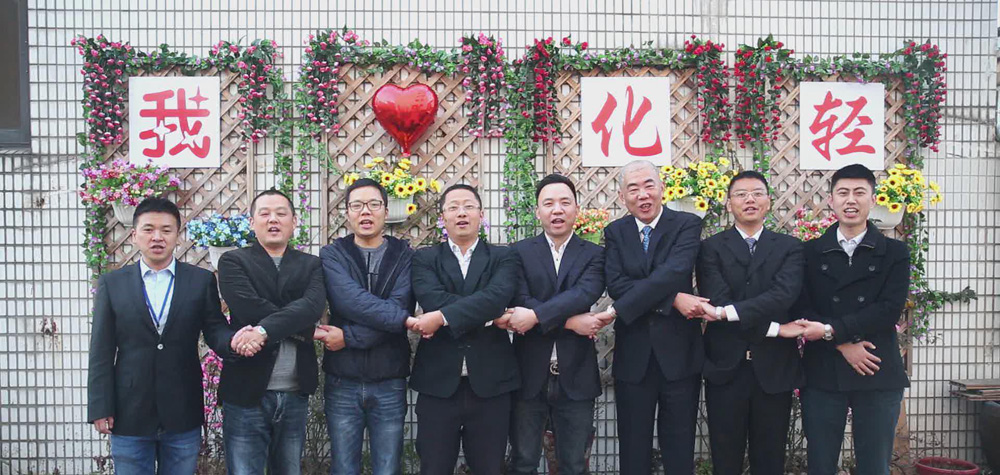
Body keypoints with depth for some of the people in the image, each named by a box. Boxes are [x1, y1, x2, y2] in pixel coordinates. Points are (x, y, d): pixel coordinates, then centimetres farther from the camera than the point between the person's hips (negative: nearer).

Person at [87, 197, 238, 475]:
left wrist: (235, 341, -26)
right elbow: (101, 352, 2)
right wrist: (100, 408, -3)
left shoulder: (201, 281, 3)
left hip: (183, 416, 0)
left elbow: (215, 331, -3)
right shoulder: (112, 284, 3)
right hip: (129, 415, 0)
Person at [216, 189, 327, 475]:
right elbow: (249, 306, -17)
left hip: (295, 395, 3)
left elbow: (313, 305, -13)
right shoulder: (233, 262, 1)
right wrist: (297, 329, -11)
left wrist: (265, 330, -24)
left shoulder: (311, 265, 8)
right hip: (247, 391, -3)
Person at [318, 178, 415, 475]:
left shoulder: (404, 255, 3)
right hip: (342, 383, 0)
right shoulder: (332, 255, 3)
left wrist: (348, 336, -18)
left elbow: (399, 306, -13)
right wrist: (403, 318, -20)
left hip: (389, 384, 0)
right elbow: (349, 300, -16)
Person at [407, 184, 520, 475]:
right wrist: (487, 316, -15)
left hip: (490, 382, 0)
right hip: (438, 382, 0)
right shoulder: (424, 259, 6)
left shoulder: (503, 258, 6)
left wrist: (443, 317, -21)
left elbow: (496, 296, -15)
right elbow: (431, 299, -13)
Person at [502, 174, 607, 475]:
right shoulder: (519, 253, 3)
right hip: (528, 375, 0)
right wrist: (571, 322, -18)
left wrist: (535, 315, -25)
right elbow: (521, 303, -11)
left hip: (575, 377, 0)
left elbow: (586, 293, -16)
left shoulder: (594, 255, 3)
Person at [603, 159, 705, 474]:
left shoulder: (687, 224, -3)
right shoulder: (615, 233, 6)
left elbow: (675, 272, -20)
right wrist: (672, 300, -20)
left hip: (678, 351, -2)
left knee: (679, 449, 9)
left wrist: (617, 310, -22)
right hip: (633, 354, 2)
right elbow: (616, 284, -9)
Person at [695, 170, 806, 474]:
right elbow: (717, 303, -12)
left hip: (774, 368, 1)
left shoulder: (789, 248, 5)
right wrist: (774, 328, -16)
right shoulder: (711, 248, 1)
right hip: (725, 367, -1)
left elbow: (784, 295, -14)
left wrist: (728, 311, -24)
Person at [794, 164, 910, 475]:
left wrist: (830, 330, -15)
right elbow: (802, 309, 0)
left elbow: (890, 309, -8)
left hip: (878, 374, 0)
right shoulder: (811, 252, 7)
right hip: (822, 374, 1)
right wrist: (844, 345, -13)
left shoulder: (895, 252, 5)